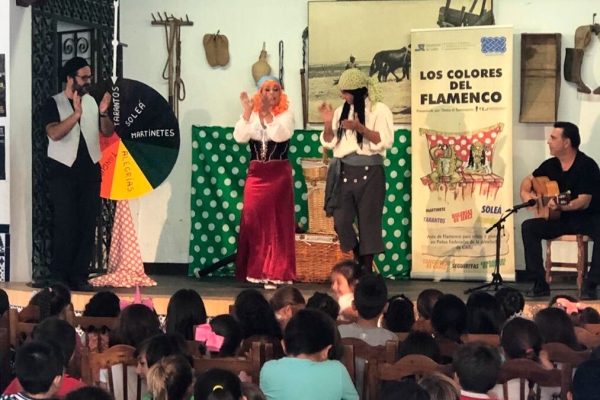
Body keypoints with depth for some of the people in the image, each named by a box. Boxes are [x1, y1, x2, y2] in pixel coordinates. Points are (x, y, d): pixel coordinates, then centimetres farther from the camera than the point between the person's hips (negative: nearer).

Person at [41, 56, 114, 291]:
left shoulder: (92, 101, 8)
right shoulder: (54, 104, -5)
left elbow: (108, 132, 6)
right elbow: (54, 133, -20)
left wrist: (103, 113, -12)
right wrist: (76, 113, -29)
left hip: (90, 170, 5)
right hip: (63, 171, -4)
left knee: (88, 224, 1)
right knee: (65, 224, -8)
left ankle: (80, 276, 5)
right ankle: (59, 276, -4)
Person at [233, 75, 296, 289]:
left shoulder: (286, 115, -2)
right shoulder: (251, 115, 5)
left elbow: (281, 135, -20)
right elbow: (239, 137, -10)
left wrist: (267, 113, -26)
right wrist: (248, 111, -20)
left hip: (279, 174, -3)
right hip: (256, 174, 3)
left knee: (277, 222, -1)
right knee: (254, 221, 3)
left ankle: (275, 273, 0)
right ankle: (255, 271, 10)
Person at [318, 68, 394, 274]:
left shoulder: (379, 110, -4)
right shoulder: (341, 111, 11)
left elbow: (385, 141, -15)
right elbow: (330, 143, 11)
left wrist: (360, 128, -24)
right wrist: (328, 124, -6)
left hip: (369, 172, -5)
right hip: (345, 172, 5)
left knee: (368, 222, 0)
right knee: (341, 221, -3)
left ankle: (367, 270, 9)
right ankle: (358, 263, 16)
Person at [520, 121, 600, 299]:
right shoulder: (551, 165, 2)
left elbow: (584, 201, -25)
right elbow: (529, 179, 19)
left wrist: (561, 206, -42)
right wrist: (526, 193, -3)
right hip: (562, 219, 6)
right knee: (529, 227, -15)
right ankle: (540, 284, -14)